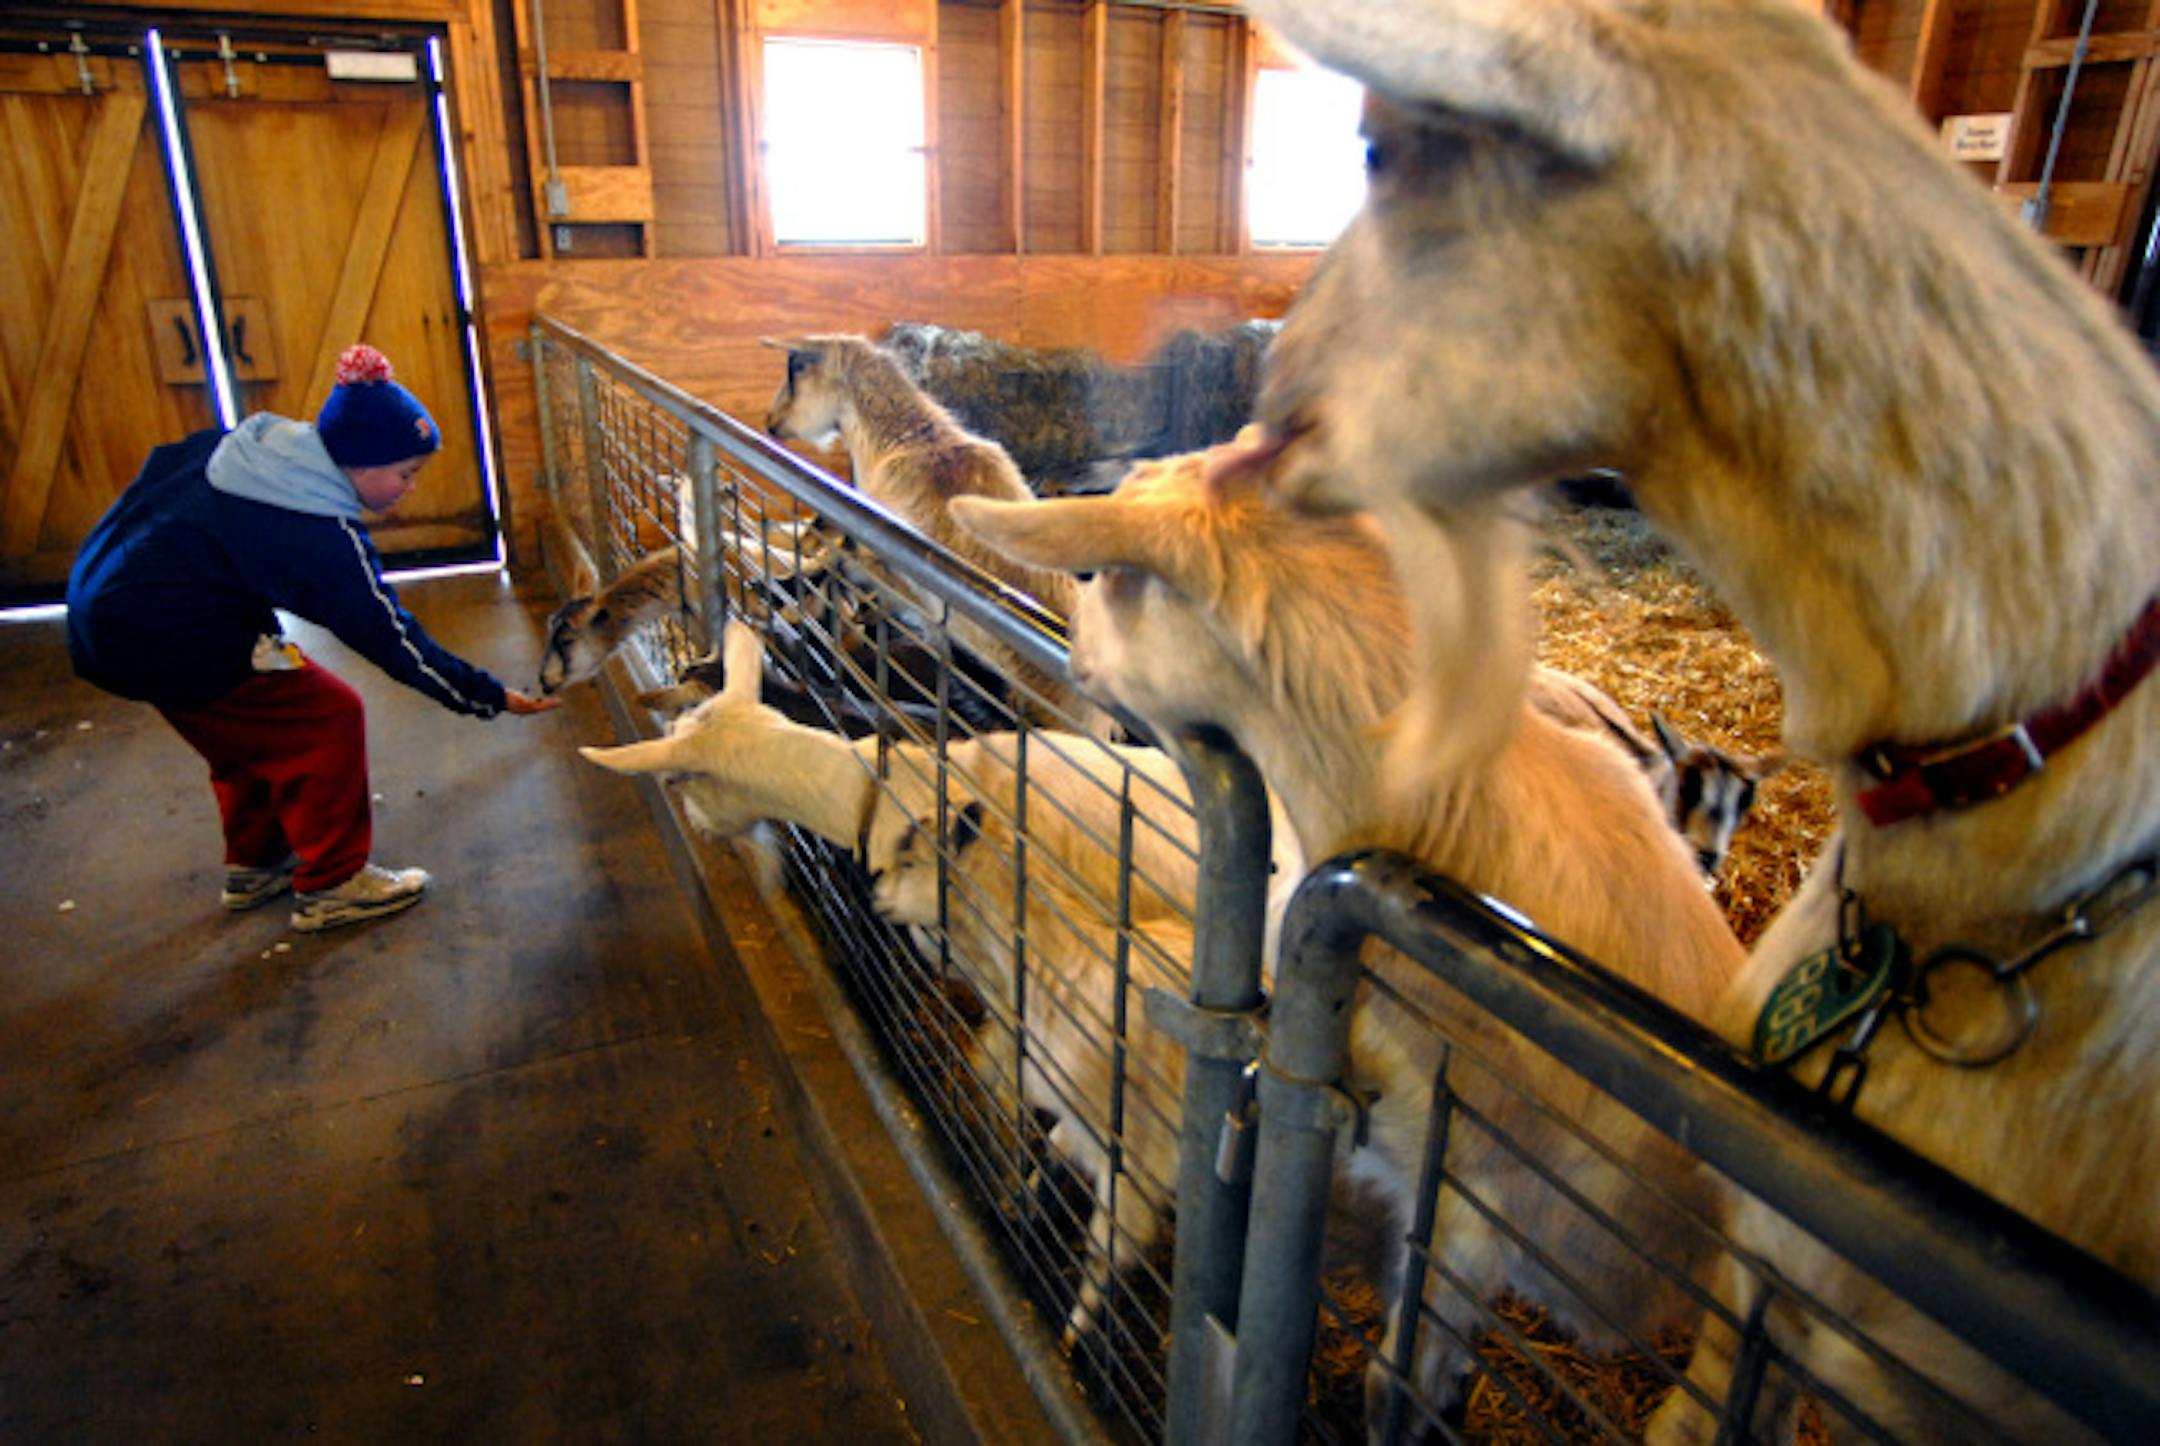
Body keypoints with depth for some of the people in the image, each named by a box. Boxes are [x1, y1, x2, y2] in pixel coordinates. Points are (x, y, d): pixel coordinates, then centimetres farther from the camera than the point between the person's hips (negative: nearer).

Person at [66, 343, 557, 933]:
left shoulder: (244, 444, 1)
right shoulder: (321, 534, -23)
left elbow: (155, 476, 14)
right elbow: (392, 640, -18)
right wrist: (492, 697, -12)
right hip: (167, 645, -10)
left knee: (254, 726, 24)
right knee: (329, 719, -3)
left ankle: (253, 866, 40)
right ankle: (330, 885, 7)